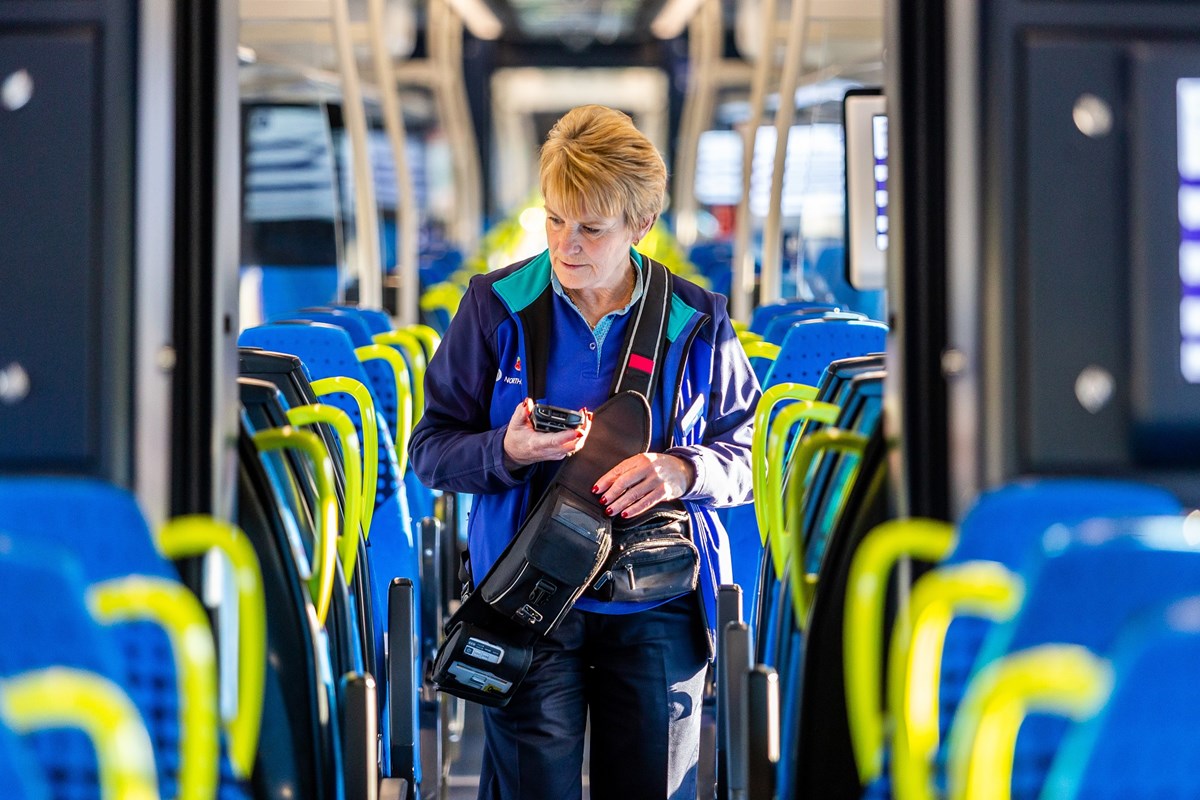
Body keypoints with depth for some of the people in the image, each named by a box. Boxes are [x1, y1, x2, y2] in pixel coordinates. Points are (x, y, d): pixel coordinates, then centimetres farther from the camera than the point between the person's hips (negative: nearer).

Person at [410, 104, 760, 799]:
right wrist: (507, 450, -17)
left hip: (657, 608, 1)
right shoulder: (496, 306, 1)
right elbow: (431, 449, 4)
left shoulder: (696, 323, 3)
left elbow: (742, 457, 8)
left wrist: (682, 471, -14)